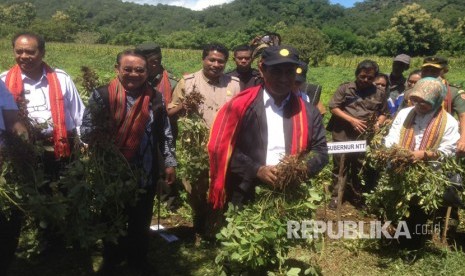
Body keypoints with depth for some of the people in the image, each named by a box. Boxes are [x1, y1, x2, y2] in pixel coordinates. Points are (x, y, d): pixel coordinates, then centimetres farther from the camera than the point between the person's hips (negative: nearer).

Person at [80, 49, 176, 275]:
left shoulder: (155, 98, -2)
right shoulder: (102, 95, -11)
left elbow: (165, 134, 5)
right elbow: (86, 132, -12)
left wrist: (170, 163, 4)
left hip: (146, 175, 2)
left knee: (141, 222, 18)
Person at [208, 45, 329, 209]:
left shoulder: (309, 112, 6)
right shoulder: (242, 105, -4)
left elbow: (321, 151, 8)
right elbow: (222, 146, -7)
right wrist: (256, 170, -15)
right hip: (247, 198, -2)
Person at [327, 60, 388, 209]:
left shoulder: (379, 93, 8)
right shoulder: (345, 88, -1)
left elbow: (383, 113, 16)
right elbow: (333, 107, -5)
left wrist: (378, 123, -6)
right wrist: (351, 120, -14)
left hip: (365, 137, 2)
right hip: (343, 135, -2)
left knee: (360, 168, 12)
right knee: (340, 167, 8)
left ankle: (358, 197, 28)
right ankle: (336, 196, 21)